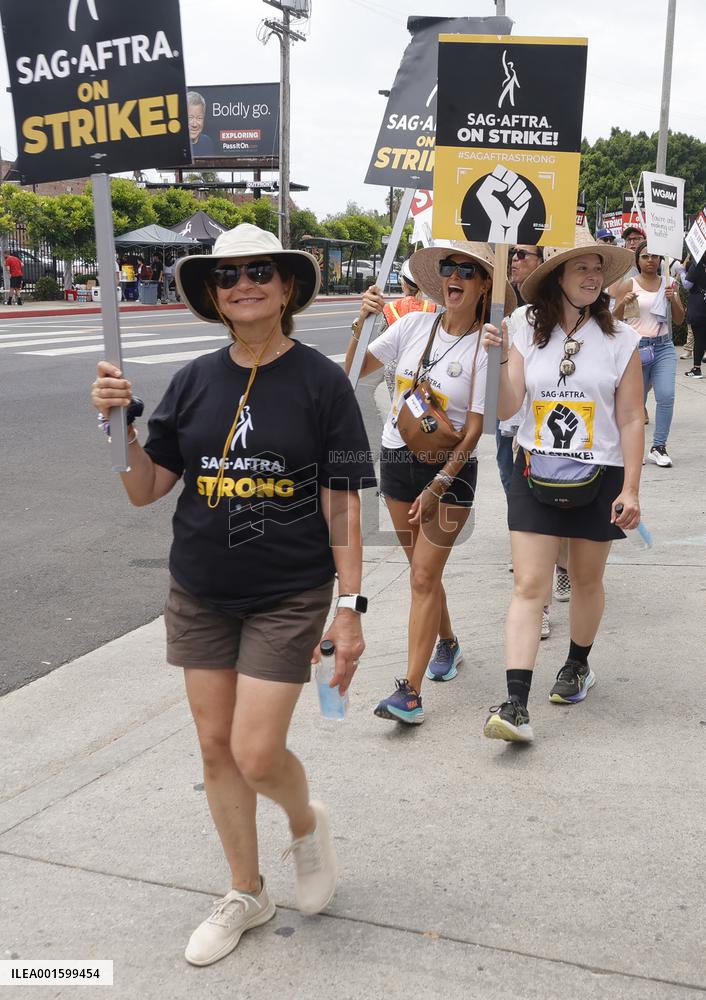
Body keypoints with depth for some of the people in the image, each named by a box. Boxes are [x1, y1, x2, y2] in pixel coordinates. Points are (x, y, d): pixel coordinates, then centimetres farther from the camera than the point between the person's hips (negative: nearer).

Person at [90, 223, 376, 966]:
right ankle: (246, 894, 32)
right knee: (215, 746, 11)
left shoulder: (321, 382, -8)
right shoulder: (195, 381, 2)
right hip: (200, 594, 4)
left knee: (256, 755, -6)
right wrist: (118, 422, -14)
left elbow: (341, 504, -8)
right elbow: (144, 489, 2)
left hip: (287, 597, -4)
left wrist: (350, 607, -10)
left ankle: (306, 822, 30)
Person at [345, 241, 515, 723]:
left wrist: (436, 488, -19)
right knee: (424, 570, 18)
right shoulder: (413, 326, -2)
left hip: (450, 468, -4)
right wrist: (361, 323, -14)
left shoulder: (486, 348, -12)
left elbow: (474, 430, -14)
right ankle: (447, 642, 42)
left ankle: (410, 692, -4)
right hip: (397, 459, 5)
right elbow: (352, 372, 1)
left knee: (424, 577, -8)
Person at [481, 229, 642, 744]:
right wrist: (497, 357, -18)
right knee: (529, 586, -6)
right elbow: (505, 408, -5)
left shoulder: (620, 339, -2)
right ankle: (516, 706, -8)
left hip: (598, 475, 0)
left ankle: (578, 665, 40)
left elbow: (631, 420, -2)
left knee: (587, 580, 14)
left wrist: (631, 489, -7)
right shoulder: (528, 335, 1)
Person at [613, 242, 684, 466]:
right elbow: (615, 320, 0)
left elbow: (679, 319, 11)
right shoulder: (628, 285, 1)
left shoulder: (669, 283, 10)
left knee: (666, 396, -11)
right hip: (637, 347, -2)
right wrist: (623, 303, -18)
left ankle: (658, 447, -1)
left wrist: (673, 299, -7)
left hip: (664, 347, 2)